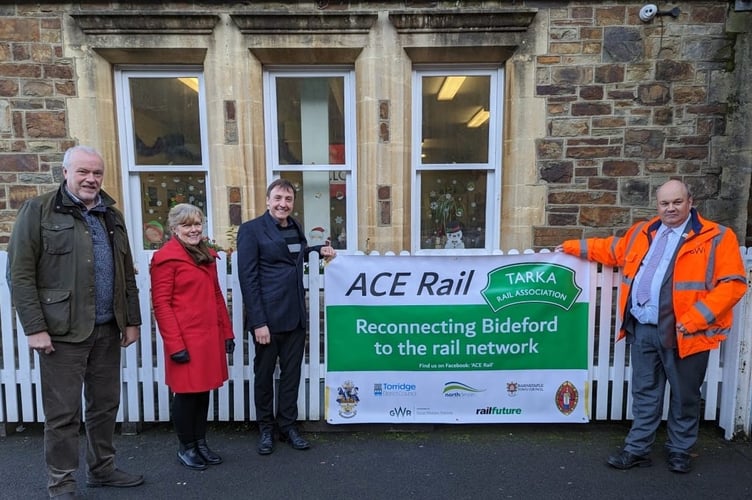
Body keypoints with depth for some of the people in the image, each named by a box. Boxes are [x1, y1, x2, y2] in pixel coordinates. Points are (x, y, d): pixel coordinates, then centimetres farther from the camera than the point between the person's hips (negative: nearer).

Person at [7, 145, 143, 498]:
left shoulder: (112, 216, 13)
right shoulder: (38, 211, -4)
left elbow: (127, 274, 14)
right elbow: (20, 274, -8)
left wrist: (132, 320, 11)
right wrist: (35, 327, -13)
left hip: (108, 330, 5)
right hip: (63, 331, -5)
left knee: (106, 404, 15)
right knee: (63, 412, 5)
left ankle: (102, 468, 33)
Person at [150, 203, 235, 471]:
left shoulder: (207, 255, 14)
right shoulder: (166, 257, -8)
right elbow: (161, 304, -12)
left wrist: (227, 331, 13)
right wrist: (175, 344, -16)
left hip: (210, 337, 7)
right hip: (186, 340, -7)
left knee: (203, 390, 15)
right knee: (187, 392, 5)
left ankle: (201, 443, 29)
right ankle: (186, 447, 23)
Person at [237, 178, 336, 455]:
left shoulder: (296, 227, 11)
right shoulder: (251, 230, -8)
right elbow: (248, 278, -12)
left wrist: (319, 250, 6)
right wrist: (258, 321, -17)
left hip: (295, 316, 6)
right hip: (267, 317, -5)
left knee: (291, 373, 14)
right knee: (264, 374, 10)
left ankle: (288, 425, 29)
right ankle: (266, 429, 27)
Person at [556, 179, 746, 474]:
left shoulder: (716, 238, -3)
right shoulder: (641, 233, 12)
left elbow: (732, 284, -9)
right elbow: (611, 249, 27)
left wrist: (693, 319, -16)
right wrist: (573, 247, 26)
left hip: (683, 332, -4)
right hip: (642, 329, 4)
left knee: (684, 396, 13)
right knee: (644, 393, 12)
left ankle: (680, 451, 31)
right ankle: (638, 449, 23)